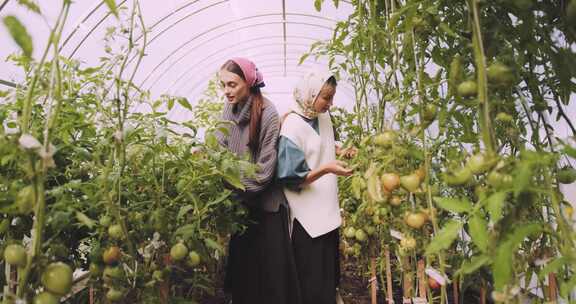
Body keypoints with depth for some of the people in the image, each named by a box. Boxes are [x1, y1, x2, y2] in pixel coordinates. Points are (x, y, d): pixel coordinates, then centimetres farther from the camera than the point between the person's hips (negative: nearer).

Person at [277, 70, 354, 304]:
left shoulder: (324, 117, 3)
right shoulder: (293, 126, -20)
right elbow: (292, 178, -20)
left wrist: (341, 151, 2)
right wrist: (326, 169, -32)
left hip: (327, 208, 8)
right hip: (307, 215, -7)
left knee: (329, 269, 19)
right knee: (312, 278, 6)